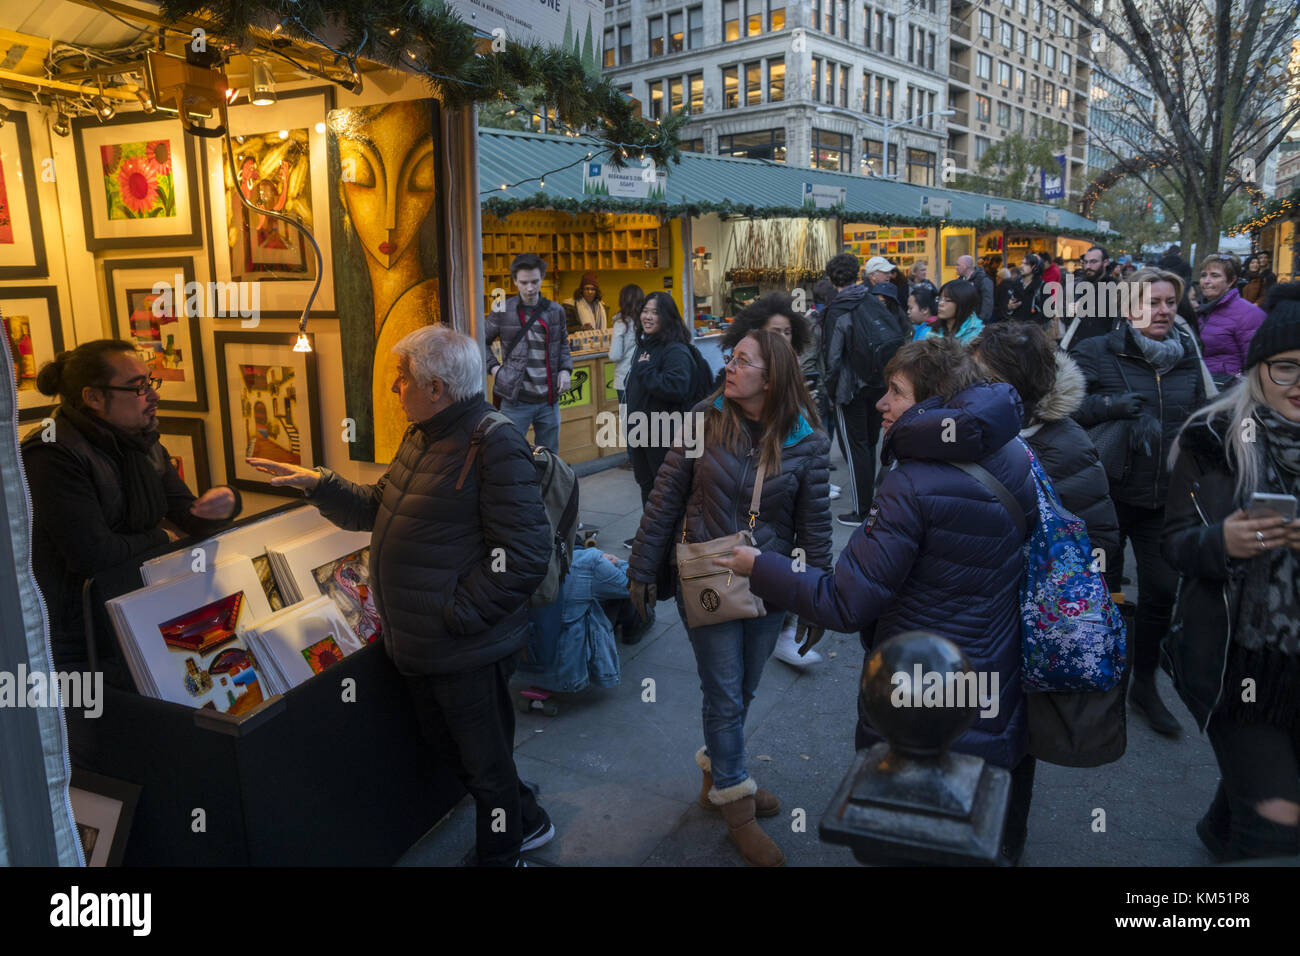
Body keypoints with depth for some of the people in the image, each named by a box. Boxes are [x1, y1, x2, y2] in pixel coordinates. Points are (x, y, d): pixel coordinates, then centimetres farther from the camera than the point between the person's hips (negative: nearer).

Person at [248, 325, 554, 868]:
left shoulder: (496, 447, -22)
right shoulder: (421, 439, 9)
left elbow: (526, 553, -26)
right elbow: (377, 508, 17)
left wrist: (458, 614, -23)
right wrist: (320, 485, 3)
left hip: (469, 650, -10)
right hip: (419, 645, 10)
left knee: (484, 761, 11)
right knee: (449, 748, 25)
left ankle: (498, 853, 35)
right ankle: (524, 823, 46)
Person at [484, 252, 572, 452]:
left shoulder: (555, 311, 6)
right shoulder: (503, 311, -3)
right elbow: (482, 342, 9)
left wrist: (565, 369, 2)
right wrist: (493, 367, -3)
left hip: (549, 399, 3)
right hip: (515, 399, -3)